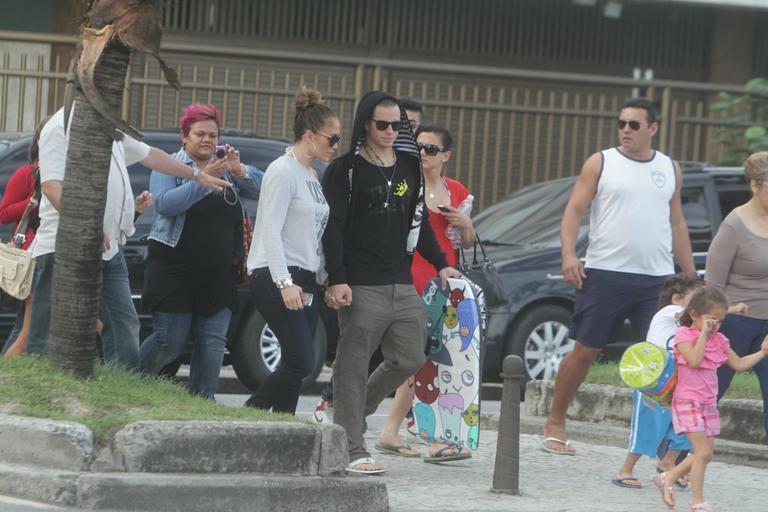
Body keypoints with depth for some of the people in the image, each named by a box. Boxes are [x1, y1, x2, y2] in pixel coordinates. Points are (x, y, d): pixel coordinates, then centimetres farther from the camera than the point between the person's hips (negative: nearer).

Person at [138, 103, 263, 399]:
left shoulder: (227, 169, 12)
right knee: (170, 341, -4)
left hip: (217, 275, 4)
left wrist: (239, 171, -13)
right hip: (174, 271, -4)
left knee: (213, 342, -2)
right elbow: (165, 203, -18)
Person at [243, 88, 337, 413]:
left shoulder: (311, 176, 18)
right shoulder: (283, 172, -9)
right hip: (275, 277, -9)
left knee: (296, 367, 2)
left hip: (304, 281, 9)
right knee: (301, 363, -15)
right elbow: (271, 230, -16)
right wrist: (285, 282, -24)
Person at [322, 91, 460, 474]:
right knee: (353, 367, -4)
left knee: (409, 359, 8)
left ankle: (353, 412, 26)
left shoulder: (409, 168, 16)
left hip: (401, 284, 6)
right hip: (361, 286, -6)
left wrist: (440, 264, 16)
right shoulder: (346, 171, -2)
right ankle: (353, 450, -2)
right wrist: (337, 280, -16)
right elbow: (333, 229, -7)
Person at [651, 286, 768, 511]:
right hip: (687, 401, -7)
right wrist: (703, 333, -21)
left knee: (704, 453, 8)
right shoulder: (684, 335, -9)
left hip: (709, 403, 8)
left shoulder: (719, 340, 10)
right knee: (703, 452, -13)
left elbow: (738, 364, 16)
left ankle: (667, 478, 26)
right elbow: (694, 360, -24)